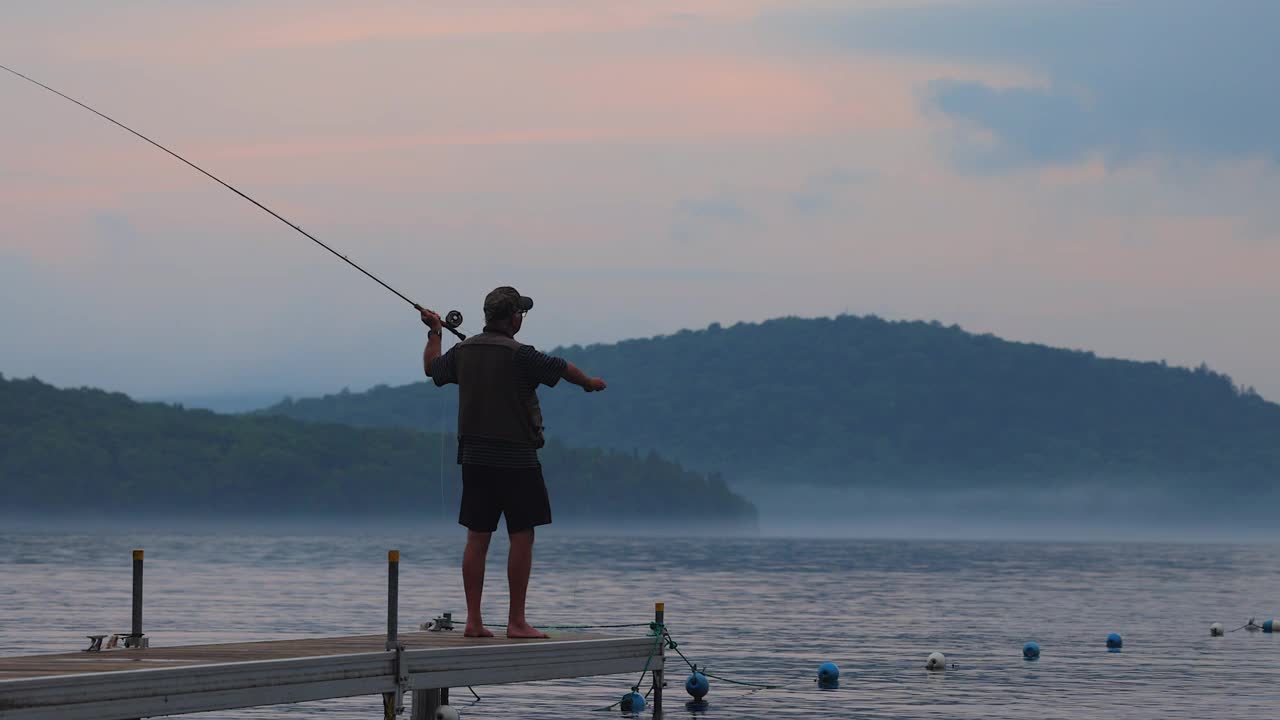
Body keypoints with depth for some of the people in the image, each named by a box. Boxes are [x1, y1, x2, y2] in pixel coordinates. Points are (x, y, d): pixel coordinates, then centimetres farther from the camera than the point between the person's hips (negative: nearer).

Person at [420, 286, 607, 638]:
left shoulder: (463, 351, 5)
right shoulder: (519, 355, -14)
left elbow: (432, 367, 25)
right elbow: (563, 369, -3)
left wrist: (434, 333, 42)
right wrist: (590, 383, 18)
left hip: (474, 457, 6)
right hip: (515, 458, -6)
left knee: (477, 538, 8)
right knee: (522, 537, 0)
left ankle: (473, 621, 7)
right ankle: (517, 622, -1)